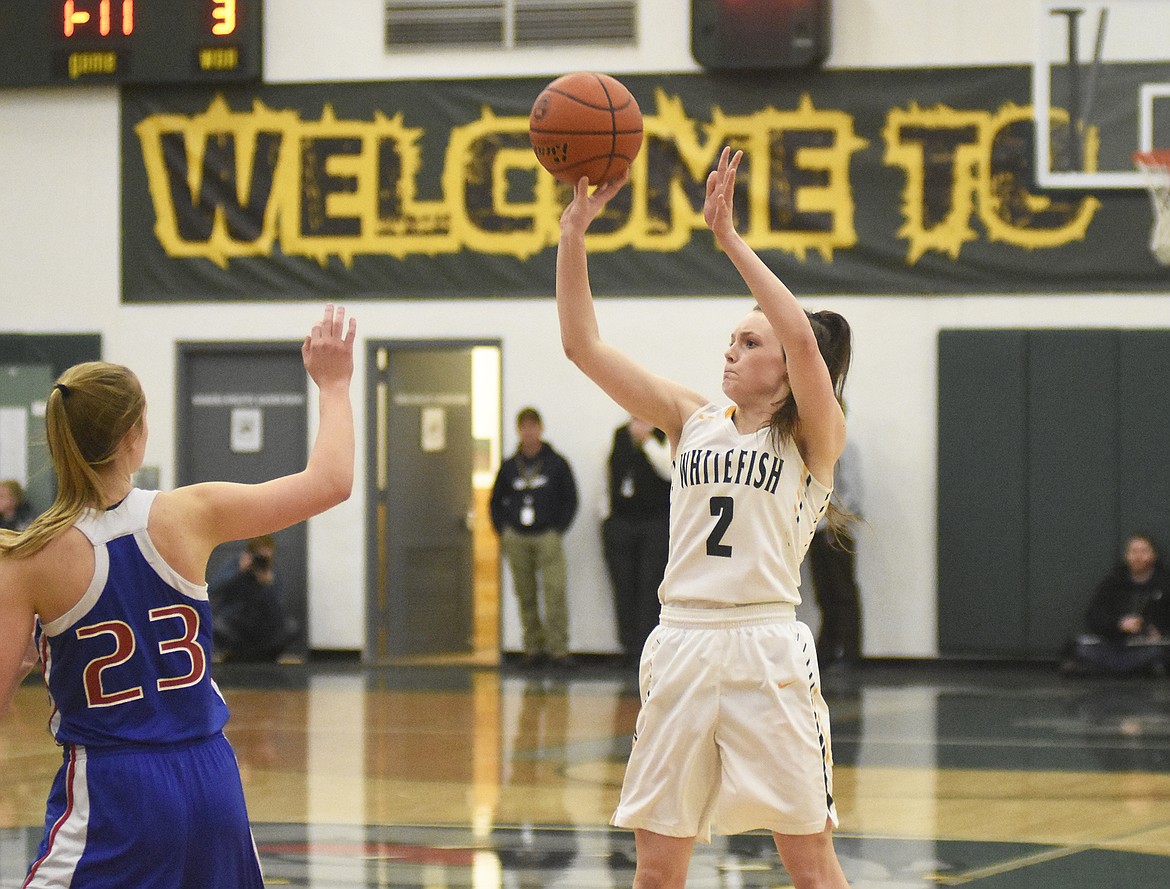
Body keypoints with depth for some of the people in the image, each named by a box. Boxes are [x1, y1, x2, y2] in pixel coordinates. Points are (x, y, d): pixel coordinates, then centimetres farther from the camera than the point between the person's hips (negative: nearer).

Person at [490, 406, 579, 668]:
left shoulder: (556, 464, 4)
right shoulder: (509, 467, 11)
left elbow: (570, 499, 7)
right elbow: (496, 501, 19)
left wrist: (558, 530, -2)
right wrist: (503, 533, 8)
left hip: (548, 536, -3)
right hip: (516, 539, 3)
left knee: (555, 593, -13)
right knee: (525, 596, 4)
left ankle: (558, 648, -12)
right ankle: (533, 645, 11)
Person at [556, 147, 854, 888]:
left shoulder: (817, 436, -1)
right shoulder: (694, 419, 12)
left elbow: (802, 338, -20)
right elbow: (583, 345, 9)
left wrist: (729, 239, -20)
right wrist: (574, 235, 0)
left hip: (767, 649, -5)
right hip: (682, 643, 5)